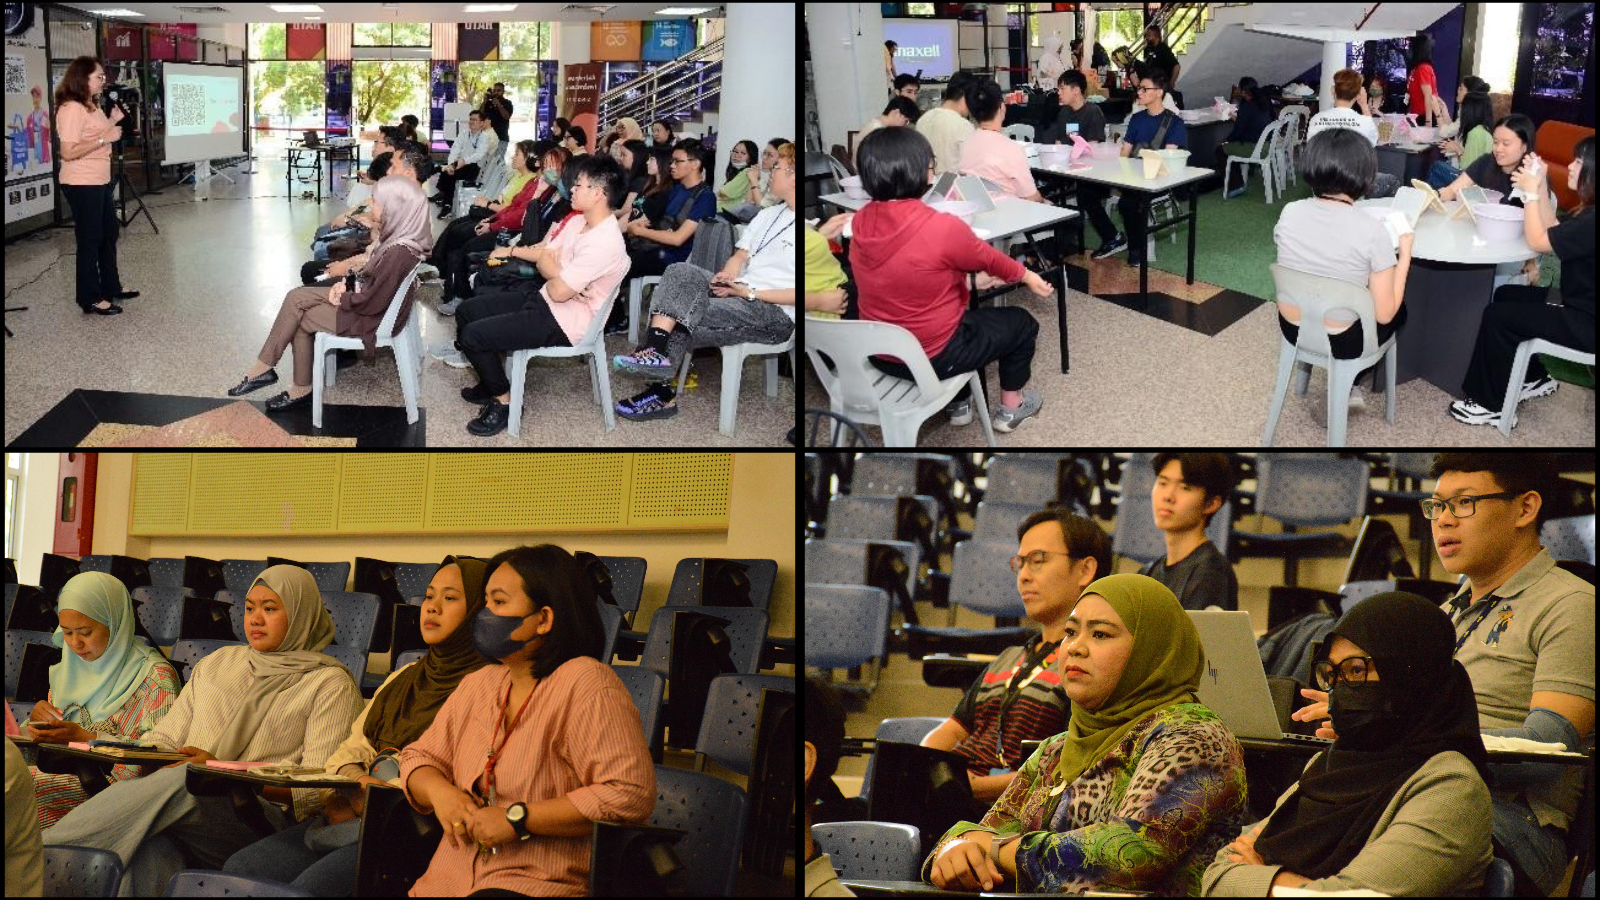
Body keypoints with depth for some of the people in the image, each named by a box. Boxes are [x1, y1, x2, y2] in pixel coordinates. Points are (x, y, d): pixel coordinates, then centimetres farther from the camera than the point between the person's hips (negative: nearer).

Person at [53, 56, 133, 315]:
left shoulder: (91, 106, 12)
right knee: (89, 239, -2)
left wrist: (112, 121, 9)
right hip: (82, 185, -10)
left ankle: (111, 287, 31)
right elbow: (68, 152, -25)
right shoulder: (71, 109, -19)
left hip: (100, 182, 10)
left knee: (109, 234, 18)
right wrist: (104, 138, -24)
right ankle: (91, 299, 6)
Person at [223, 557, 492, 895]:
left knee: (309, 887, -30)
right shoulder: (404, 678, 26)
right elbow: (353, 747, 23)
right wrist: (341, 793, 0)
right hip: (353, 816, 8)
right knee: (239, 868, -10)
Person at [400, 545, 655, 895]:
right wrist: (438, 791, -3)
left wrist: (516, 819, -16)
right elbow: (420, 757, 23)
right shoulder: (478, 685, 15)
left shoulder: (584, 685, -10)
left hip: (542, 884, -7)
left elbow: (631, 794, -19)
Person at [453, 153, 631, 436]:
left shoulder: (604, 243, -27)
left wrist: (549, 265, -4)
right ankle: (492, 382, 27)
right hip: (544, 301, 10)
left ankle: (503, 400, 2)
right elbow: (543, 255, 9)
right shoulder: (579, 223, 4)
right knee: (466, 313, 14)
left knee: (472, 336, -16)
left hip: (563, 325, -10)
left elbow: (559, 290, -26)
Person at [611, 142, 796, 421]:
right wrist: (727, 276, -5)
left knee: (685, 321, -24)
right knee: (681, 271, -19)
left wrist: (749, 293, -15)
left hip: (775, 314, -8)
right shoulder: (768, 215, 19)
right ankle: (656, 351, -29)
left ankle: (662, 393, -8)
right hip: (737, 292, 8)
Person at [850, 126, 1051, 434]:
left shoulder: (860, 222, -9)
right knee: (1021, 323, 20)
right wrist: (1026, 275, 14)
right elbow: (987, 258, -7)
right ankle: (1010, 408, 36)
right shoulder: (943, 228, -28)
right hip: (933, 356, -6)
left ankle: (959, 404, 45)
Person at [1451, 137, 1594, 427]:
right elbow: (1554, 233, 11)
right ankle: (1535, 378, 29)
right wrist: (1540, 186, 4)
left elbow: (1538, 241, -18)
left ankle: (1491, 405, 5)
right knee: (1506, 295, 18)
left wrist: (1531, 192, -8)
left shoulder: (1592, 222, -28)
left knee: (1497, 317, -8)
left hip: (1586, 324, -10)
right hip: (1579, 303, 10)